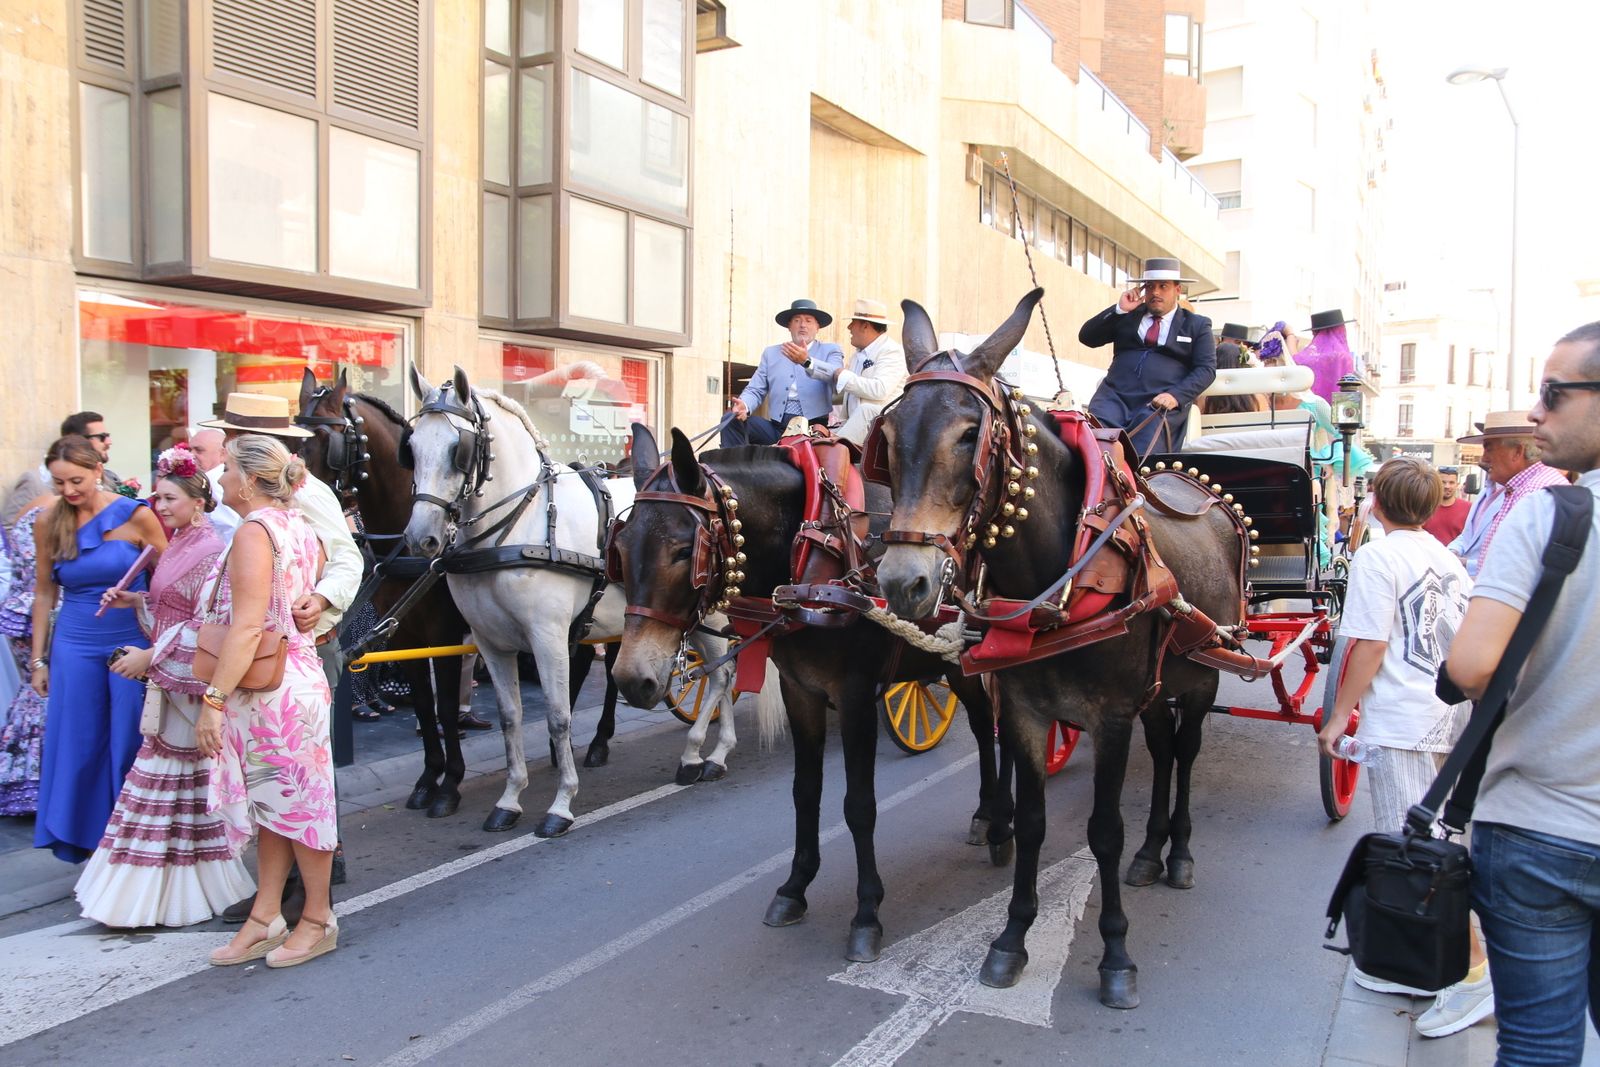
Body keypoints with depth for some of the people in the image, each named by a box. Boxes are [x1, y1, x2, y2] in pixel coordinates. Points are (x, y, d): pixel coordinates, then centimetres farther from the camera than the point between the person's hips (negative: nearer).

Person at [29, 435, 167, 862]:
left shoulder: (136, 516, -7)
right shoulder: (48, 522, 2)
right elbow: (44, 593, 9)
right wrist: (38, 659, 9)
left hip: (132, 645, -2)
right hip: (75, 648, 3)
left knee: (130, 747, 4)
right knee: (78, 749, 8)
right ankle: (85, 840, 23)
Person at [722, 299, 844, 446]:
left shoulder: (830, 350, 12)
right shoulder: (771, 353, 20)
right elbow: (755, 390, 12)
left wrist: (806, 361, -29)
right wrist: (744, 406, -12)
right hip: (776, 427, 3)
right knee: (731, 421, -16)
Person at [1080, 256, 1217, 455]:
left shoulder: (1197, 325, 15)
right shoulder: (1127, 316, 21)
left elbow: (1206, 369, 4)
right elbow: (1086, 337, 13)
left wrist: (1176, 396, -13)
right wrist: (1119, 309, 2)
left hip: (1160, 403, -2)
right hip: (1115, 397, 2)